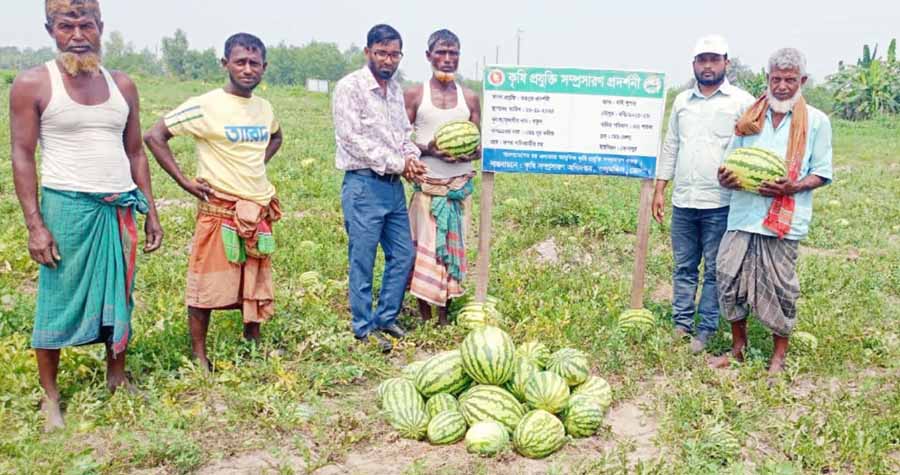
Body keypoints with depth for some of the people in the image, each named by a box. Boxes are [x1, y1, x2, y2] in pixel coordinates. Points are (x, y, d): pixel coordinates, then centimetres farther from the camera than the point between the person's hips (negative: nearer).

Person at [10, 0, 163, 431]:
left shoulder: (122, 85, 9)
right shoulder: (33, 84, -4)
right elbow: (23, 157, -4)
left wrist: (151, 213, 9)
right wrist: (35, 226, -10)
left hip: (121, 209, 4)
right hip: (67, 206, -4)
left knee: (118, 296, 11)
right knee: (57, 301, 3)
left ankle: (118, 379, 27)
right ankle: (50, 396, 16)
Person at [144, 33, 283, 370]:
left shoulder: (264, 107, 6)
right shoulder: (205, 106, -13)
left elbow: (276, 137, 28)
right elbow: (154, 137, -12)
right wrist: (185, 182, -13)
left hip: (258, 210, 6)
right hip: (219, 211, -6)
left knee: (255, 283, 15)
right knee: (207, 283, 2)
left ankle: (253, 345, 30)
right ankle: (198, 354, 17)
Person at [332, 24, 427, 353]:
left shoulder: (396, 89, 14)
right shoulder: (349, 87, -9)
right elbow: (353, 139, -16)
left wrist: (411, 157, -3)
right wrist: (397, 164, -15)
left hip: (394, 185, 8)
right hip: (363, 184, -7)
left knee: (403, 255, 11)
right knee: (363, 261, 1)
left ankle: (386, 317, 26)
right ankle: (364, 327, 14)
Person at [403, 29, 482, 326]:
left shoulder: (469, 98, 8)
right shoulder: (414, 95, 1)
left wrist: (471, 153, -13)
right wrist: (426, 149, -19)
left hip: (460, 186, 3)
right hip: (427, 185, -2)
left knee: (453, 247, 6)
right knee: (424, 247, -2)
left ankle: (444, 315, 16)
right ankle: (424, 315, 10)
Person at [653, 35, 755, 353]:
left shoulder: (742, 101, 0)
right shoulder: (682, 101, 14)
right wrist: (659, 191, 12)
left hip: (720, 203, -4)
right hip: (682, 201, 4)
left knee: (714, 271, 4)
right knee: (684, 268, 10)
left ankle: (706, 330, 12)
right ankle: (681, 325, 19)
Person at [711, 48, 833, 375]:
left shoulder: (816, 121, 3)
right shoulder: (750, 117, 12)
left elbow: (822, 173, 3)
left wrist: (793, 187, -16)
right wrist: (725, 179, -4)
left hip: (784, 220, -3)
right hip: (743, 214, 3)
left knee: (779, 289, 2)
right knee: (728, 280, 2)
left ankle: (779, 356, 20)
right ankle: (738, 348, 22)